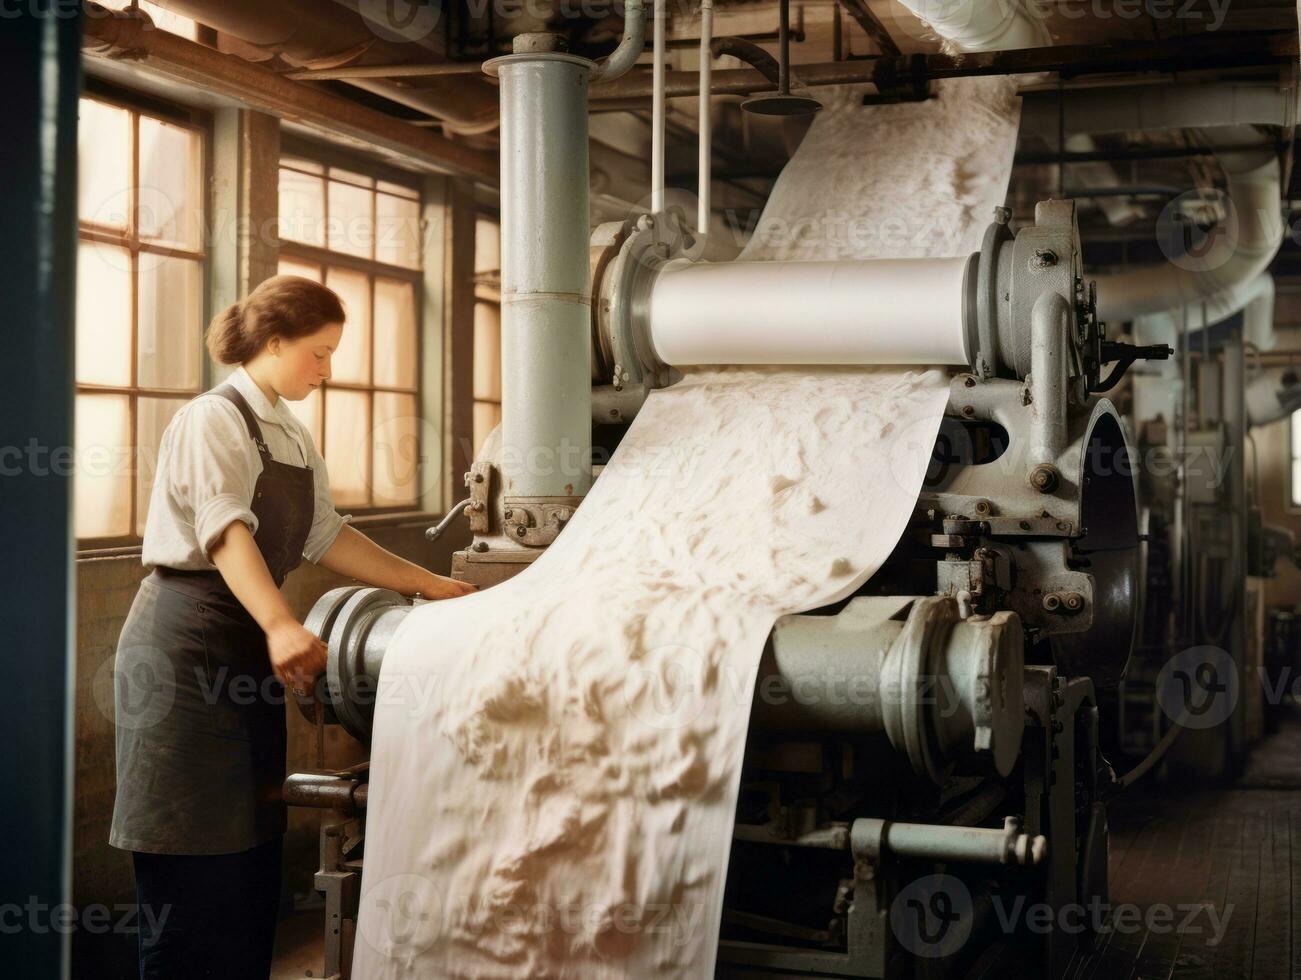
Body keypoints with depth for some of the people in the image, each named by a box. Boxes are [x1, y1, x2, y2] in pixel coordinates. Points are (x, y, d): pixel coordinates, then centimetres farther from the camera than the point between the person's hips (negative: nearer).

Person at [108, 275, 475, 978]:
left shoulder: (293, 438, 14)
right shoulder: (214, 419, -13)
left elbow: (325, 536, 15)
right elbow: (226, 532, -28)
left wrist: (429, 585, 10)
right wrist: (280, 626, -43)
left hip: (246, 646, 9)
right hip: (187, 643, -9)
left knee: (251, 842, 11)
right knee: (196, 859, -5)